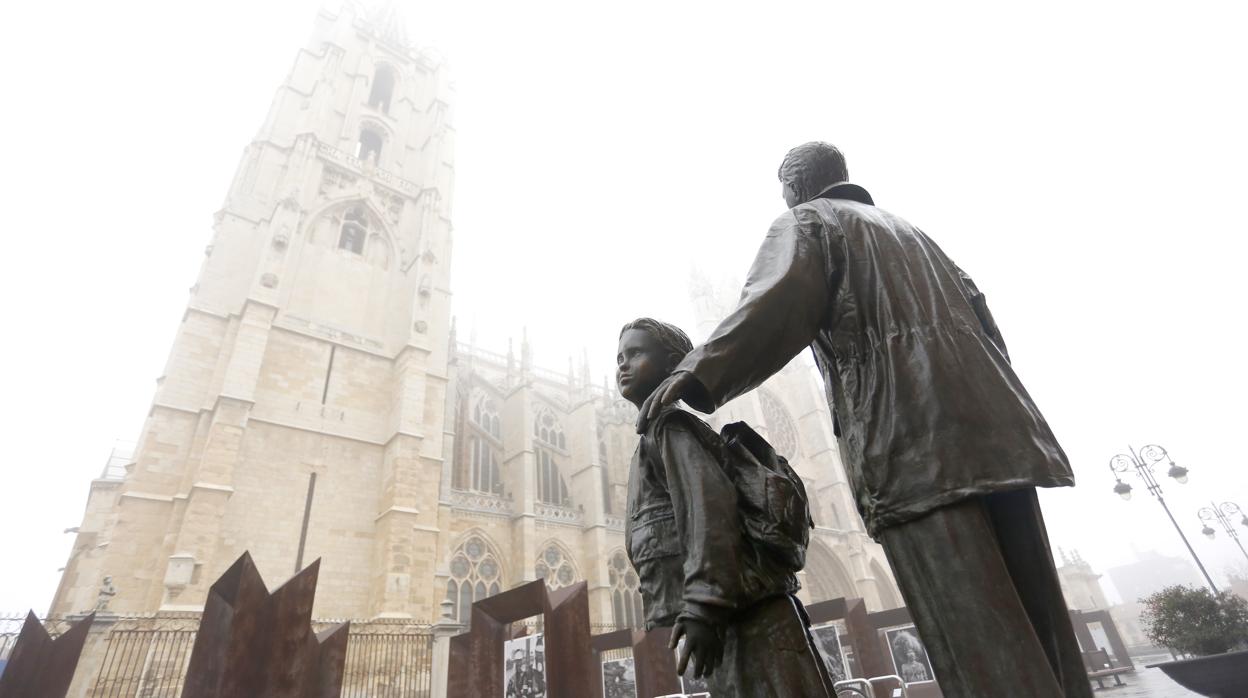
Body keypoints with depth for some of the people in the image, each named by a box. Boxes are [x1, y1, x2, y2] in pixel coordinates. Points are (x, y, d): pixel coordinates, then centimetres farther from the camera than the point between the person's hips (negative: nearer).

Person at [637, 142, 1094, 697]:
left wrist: (698, 374, -23)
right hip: (992, 428, 8)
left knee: (981, 649, -8)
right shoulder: (906, 229, 31)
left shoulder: (804, 222, 9)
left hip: (912, 441, -7)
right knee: (1040, 624, 9)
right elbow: (978, 310, 25)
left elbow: (779, 302, -13)